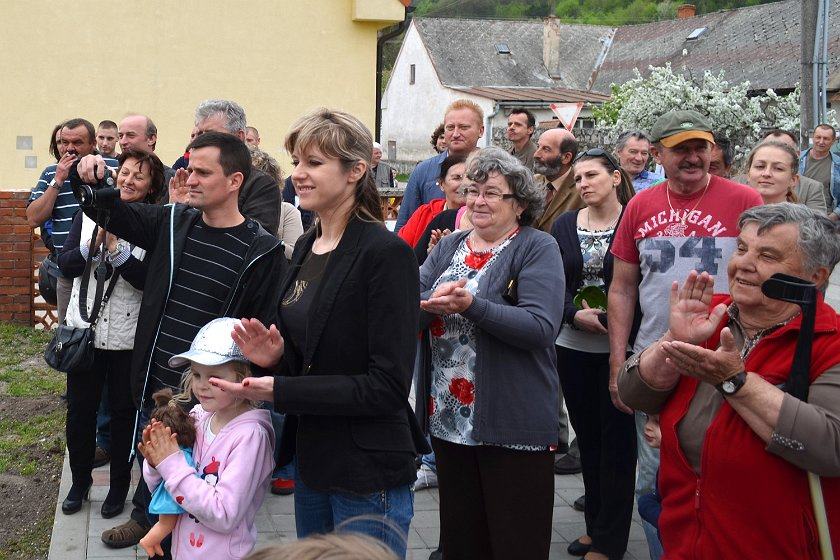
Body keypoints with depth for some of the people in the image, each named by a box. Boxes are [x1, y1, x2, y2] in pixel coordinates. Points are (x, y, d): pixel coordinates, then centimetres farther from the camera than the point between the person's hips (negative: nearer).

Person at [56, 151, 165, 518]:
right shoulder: (89, 214, 4)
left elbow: (148, 280, -15)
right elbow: (66, 266, -2)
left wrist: (116, 249, -25)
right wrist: (94, 242, -19)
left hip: (127, 335, -3)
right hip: (84, 329, 3)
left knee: (123, 411, 10)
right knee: (79, 409, 13)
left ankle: (119, 486, 27)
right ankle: (80, 481, 32)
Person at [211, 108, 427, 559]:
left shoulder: (385, 253, -17)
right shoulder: (306, 247, 8)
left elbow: (389, 384, -21)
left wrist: (280, 390, -22)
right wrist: (275, 359, -6)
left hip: (368, 475, -8)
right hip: (311, 461, 8)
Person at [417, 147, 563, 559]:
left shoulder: (538, 248, -6)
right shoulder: (448, 247, 11)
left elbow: (541, 327, -19)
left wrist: (470, 305, -27)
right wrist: (435, 303, -21)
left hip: (514, 424, -5)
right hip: (447, 418, 5)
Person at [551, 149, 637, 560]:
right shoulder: (564, 225, 7)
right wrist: (577, 315, -13)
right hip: (573, 346, 4)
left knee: (616, 440, 2)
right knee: (587, 436, 13)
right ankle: (596, 526, 28)